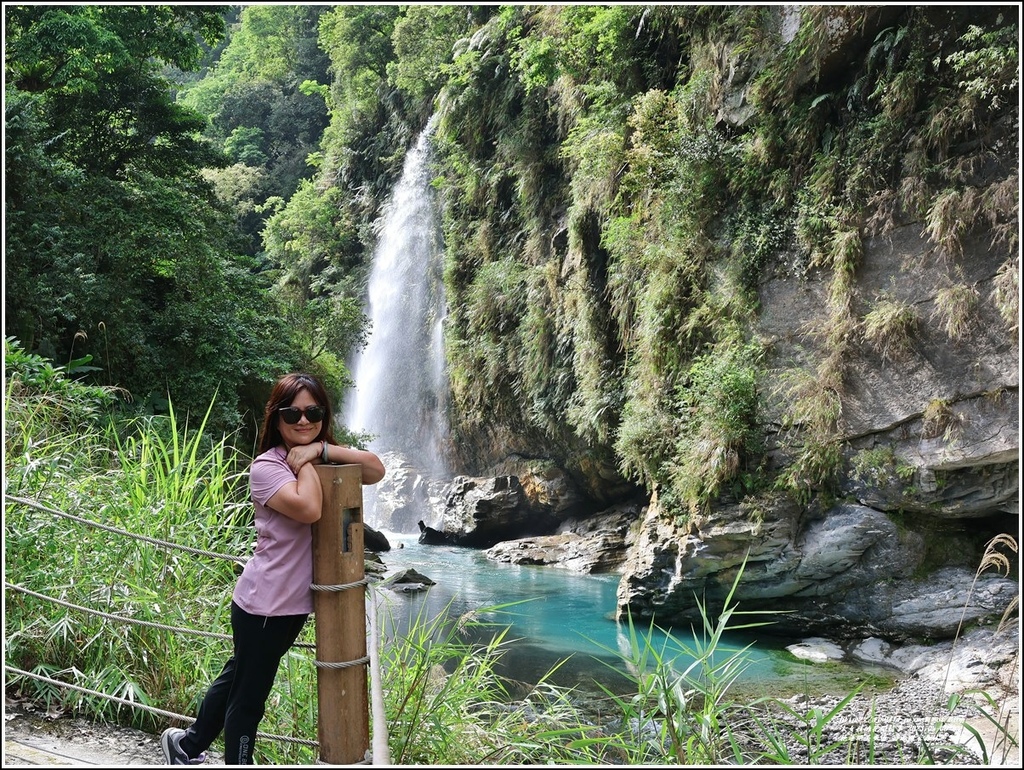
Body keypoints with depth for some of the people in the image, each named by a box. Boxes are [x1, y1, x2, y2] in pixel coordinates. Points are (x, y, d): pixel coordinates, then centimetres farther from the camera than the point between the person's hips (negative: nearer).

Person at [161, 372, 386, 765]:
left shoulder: (325, 459, 5)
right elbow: (308, 509, -33)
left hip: (297, 601, 8)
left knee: (239, 678, 25)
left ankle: (188, 743, 44)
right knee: (249, 695, 8)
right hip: (263, 604, -8)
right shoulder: (267, 467, -17)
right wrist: (305, 463, -19)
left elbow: (376, 470, -12)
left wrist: (320, 450, -18)